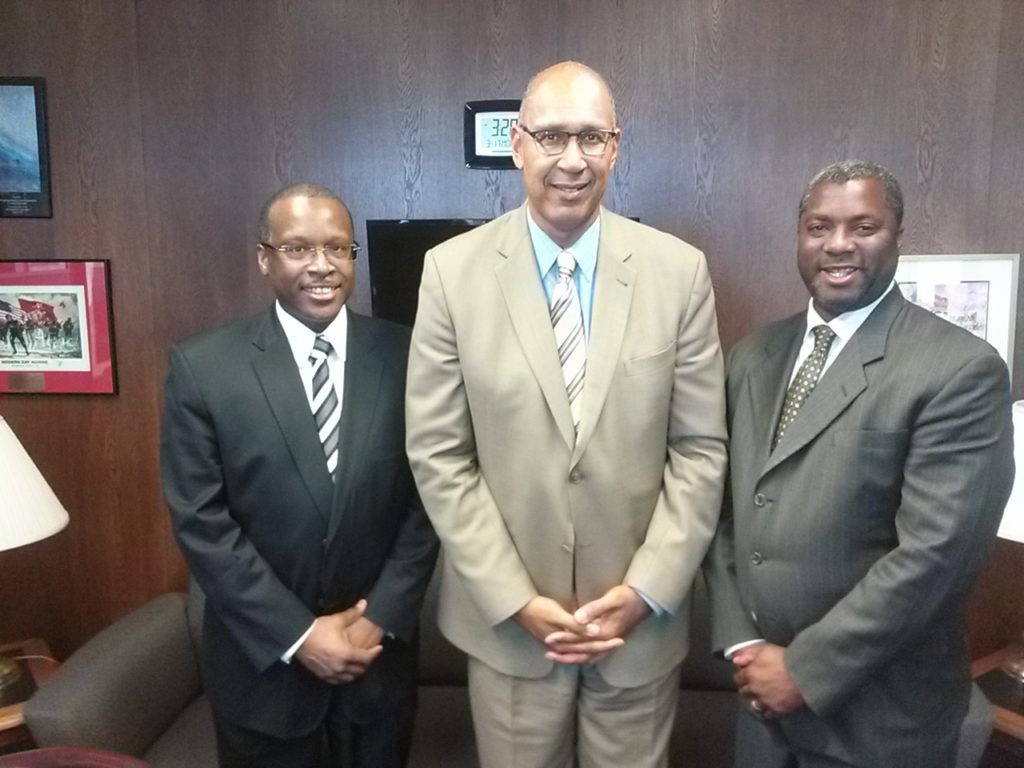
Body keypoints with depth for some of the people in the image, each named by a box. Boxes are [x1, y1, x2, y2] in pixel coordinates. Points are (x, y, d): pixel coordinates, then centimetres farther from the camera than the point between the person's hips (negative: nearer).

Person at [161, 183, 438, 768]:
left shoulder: (403, 356, -6)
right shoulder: (203, 365, -9)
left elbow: (430, 499, -4)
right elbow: (200, 521, -10)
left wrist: (382, 617, -10)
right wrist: (298, 634, -13)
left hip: (381, 651, 2)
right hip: (261, 660, -1)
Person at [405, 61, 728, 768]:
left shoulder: (679, 270, -6)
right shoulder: (453, 271, -8)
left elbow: (701, 448, -3)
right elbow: (438, 455, -7)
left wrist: (645, 592, -9)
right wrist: (515, 600, -9)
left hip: (641, 617, 1)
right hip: (505, 621, 0)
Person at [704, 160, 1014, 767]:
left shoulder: (961, 369, -15)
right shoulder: (754, 356, 3)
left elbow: (935, 552, -21)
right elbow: (727, 507, 4)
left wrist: (805, 669, -16)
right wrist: (740, 642, -4)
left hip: (877, 715, -4)